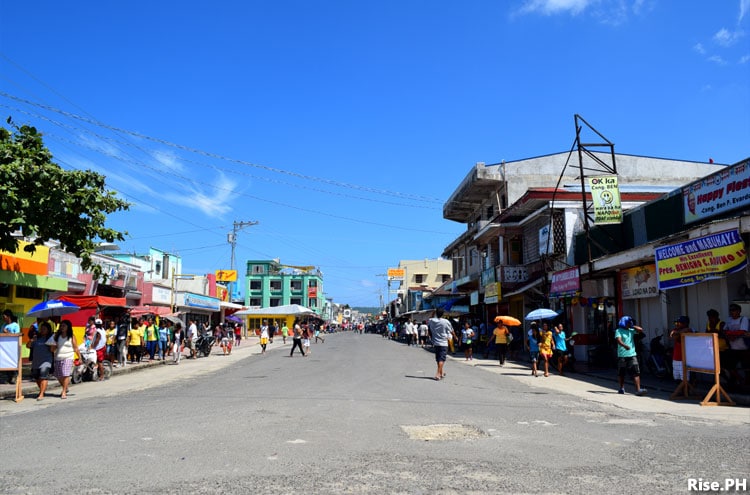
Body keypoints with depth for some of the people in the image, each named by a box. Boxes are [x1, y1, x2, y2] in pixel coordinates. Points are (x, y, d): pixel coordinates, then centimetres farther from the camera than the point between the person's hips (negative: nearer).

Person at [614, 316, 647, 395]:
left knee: (636, 372, -9)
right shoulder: (619, 331, -5)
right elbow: (618, 340, -20)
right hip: (622, 355, -3)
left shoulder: (631, 330, 12)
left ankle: (638, 389, -13)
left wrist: (632, 326, 2)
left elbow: (640, 330, 6)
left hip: (632, 355, 3)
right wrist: (625, 346, -38)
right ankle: (622, 388, 26)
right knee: (621, 373, 9)